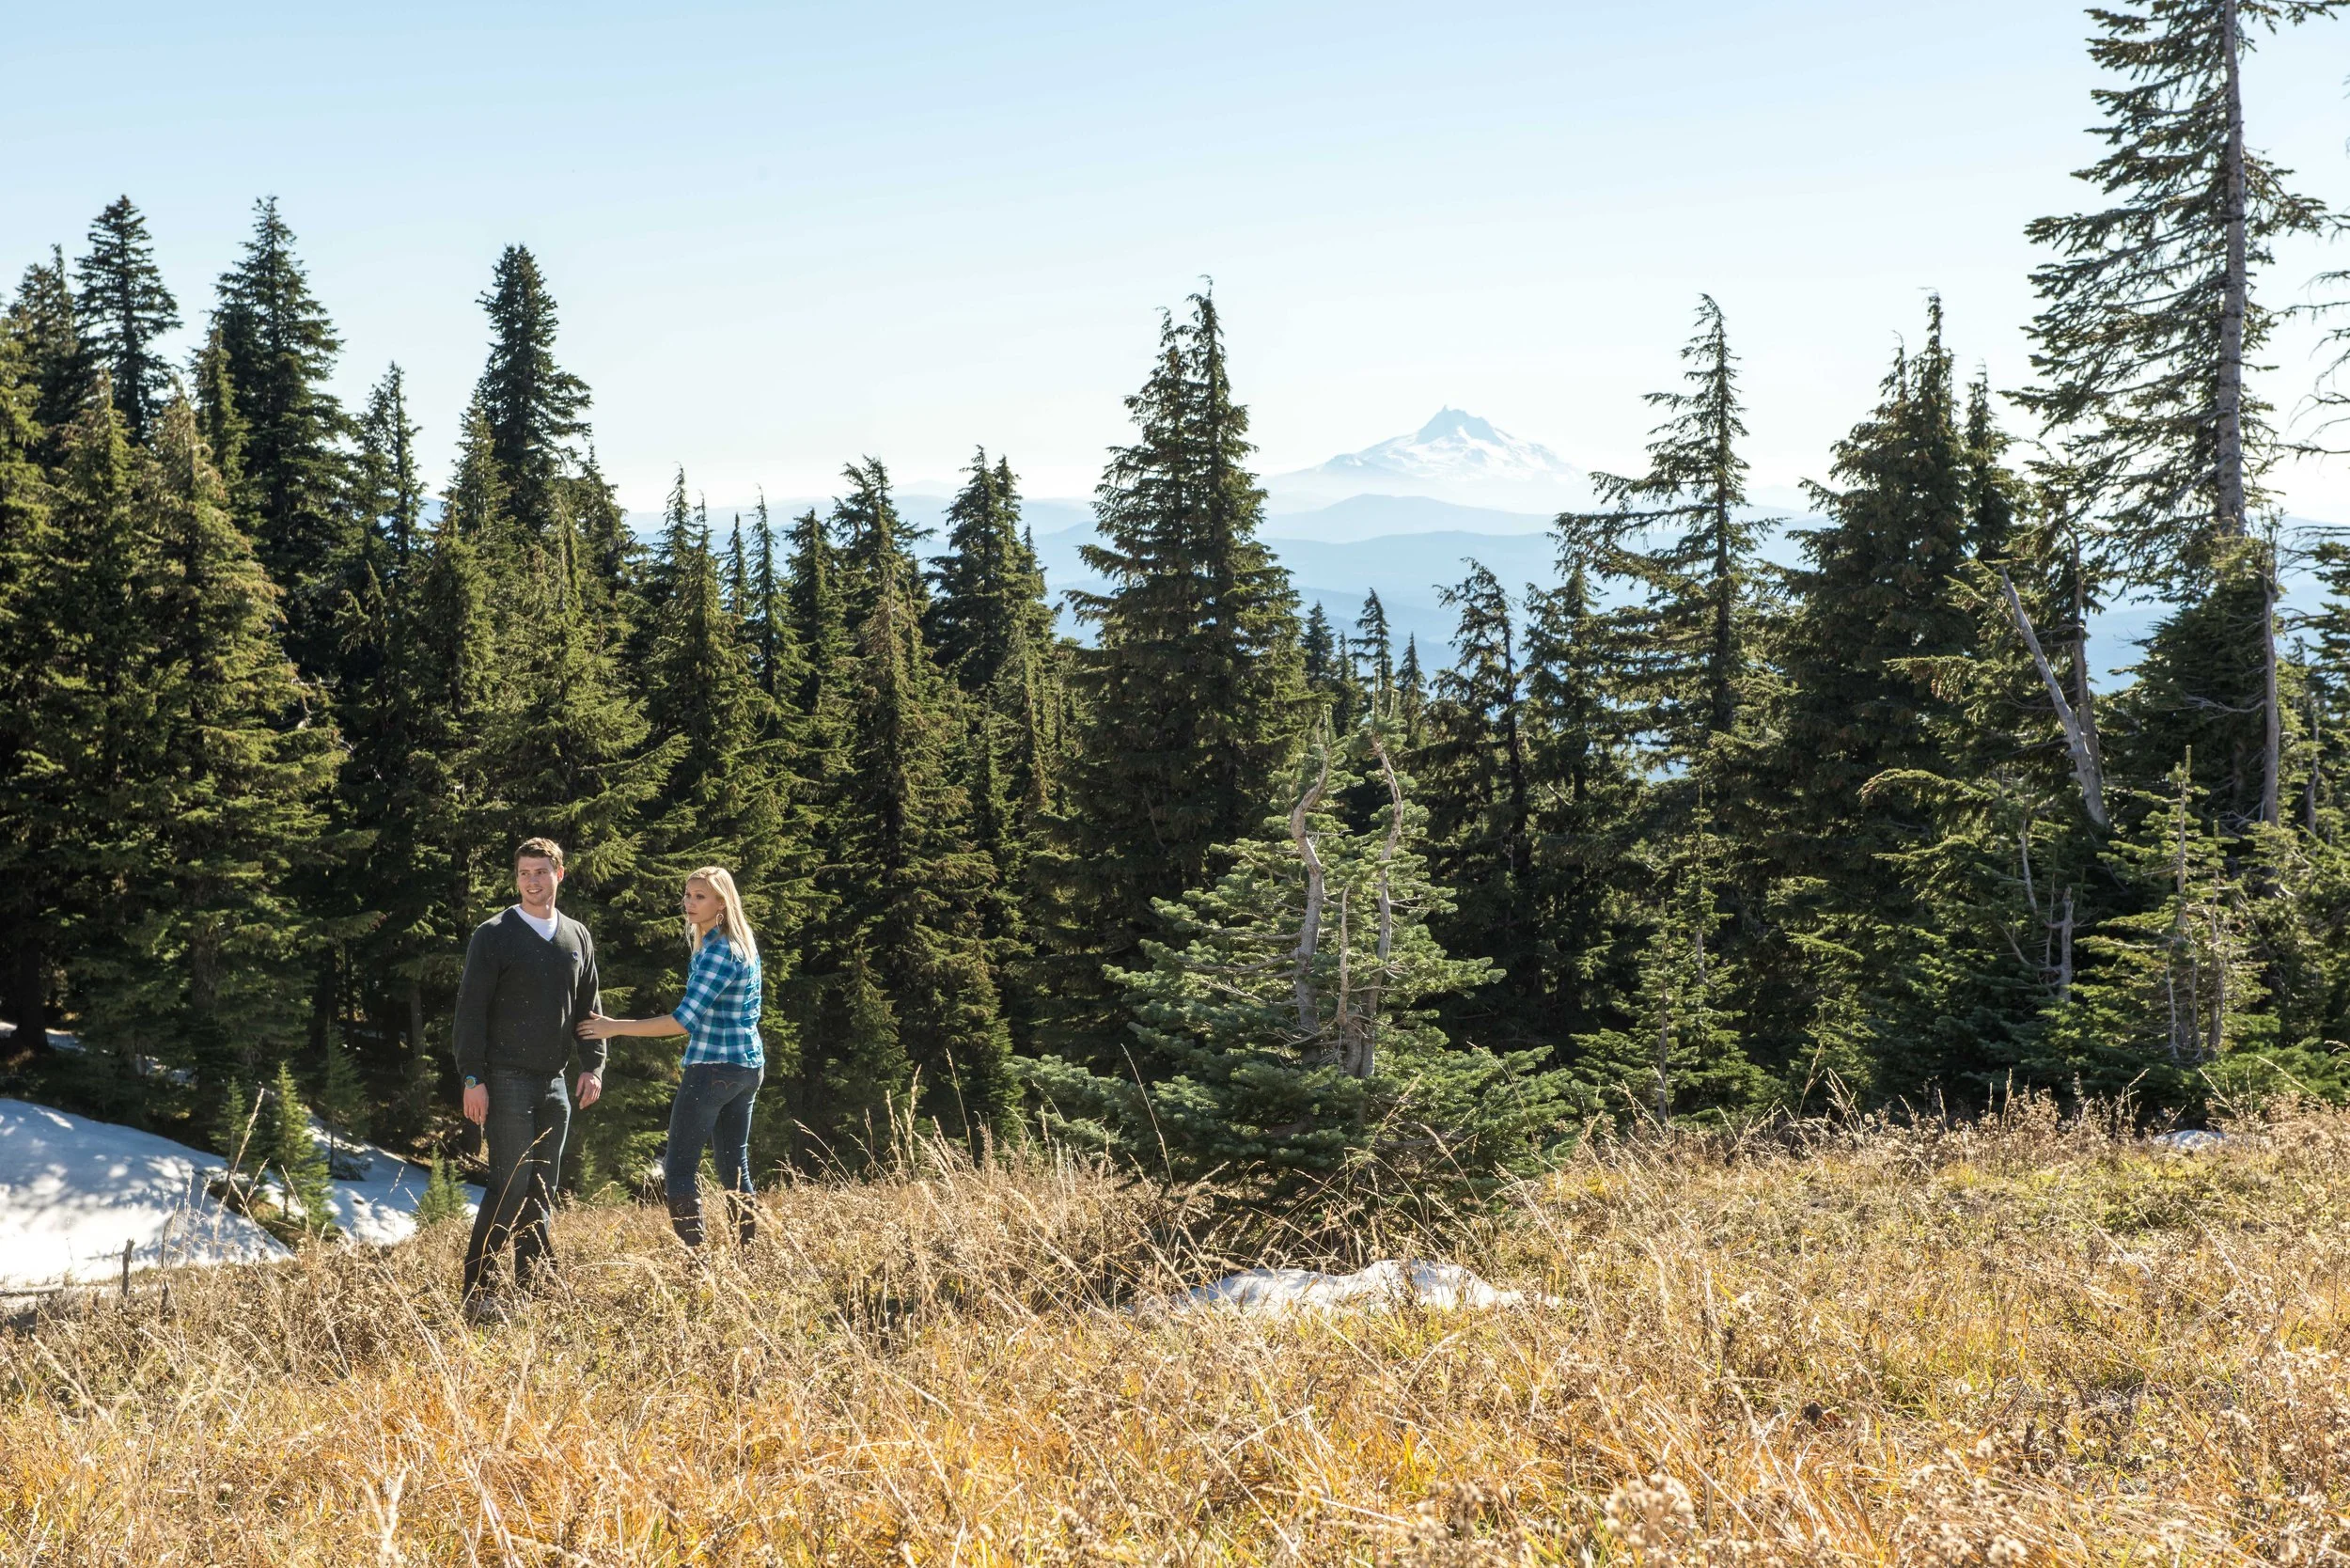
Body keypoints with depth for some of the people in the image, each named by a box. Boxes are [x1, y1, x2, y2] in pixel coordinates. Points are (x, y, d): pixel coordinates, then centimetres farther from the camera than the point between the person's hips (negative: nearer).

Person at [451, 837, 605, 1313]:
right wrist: (472, 1078, -13)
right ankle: (475, 1291, -7)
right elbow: (471, 1009, -7)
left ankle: (536, 1287, 14)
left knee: (543, 1192, 8)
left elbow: (589, 1007, 17)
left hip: (554, 1082, 6)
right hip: (507, 1080, -5)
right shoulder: (493, 935, -4)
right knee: (511, 1186, -11)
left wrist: (593, 1066, 5)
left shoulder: (577, 937, 12)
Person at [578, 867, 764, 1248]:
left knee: (680, 1167, -6)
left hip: (713, 1068, -10)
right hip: (748, 1065, 10)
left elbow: (685, 1020, -22)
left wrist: (615, 1027, -17)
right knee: (734, 1166, 13)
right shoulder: (743, 945, 11)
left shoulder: (718, 952, -18)